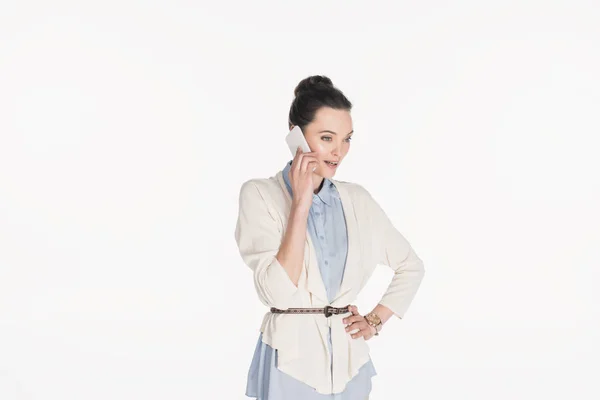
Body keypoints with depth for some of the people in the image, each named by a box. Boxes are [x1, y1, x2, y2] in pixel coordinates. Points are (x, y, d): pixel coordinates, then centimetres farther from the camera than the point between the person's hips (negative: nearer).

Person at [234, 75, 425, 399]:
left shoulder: (356, 199, 3)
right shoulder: (259, 194, -9)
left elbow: (411, 266, 14)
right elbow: (277, 291, -20)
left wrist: (376, 320, 3)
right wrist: (300, 204, -20)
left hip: (349, 359, 4)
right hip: (292, 359, -4)